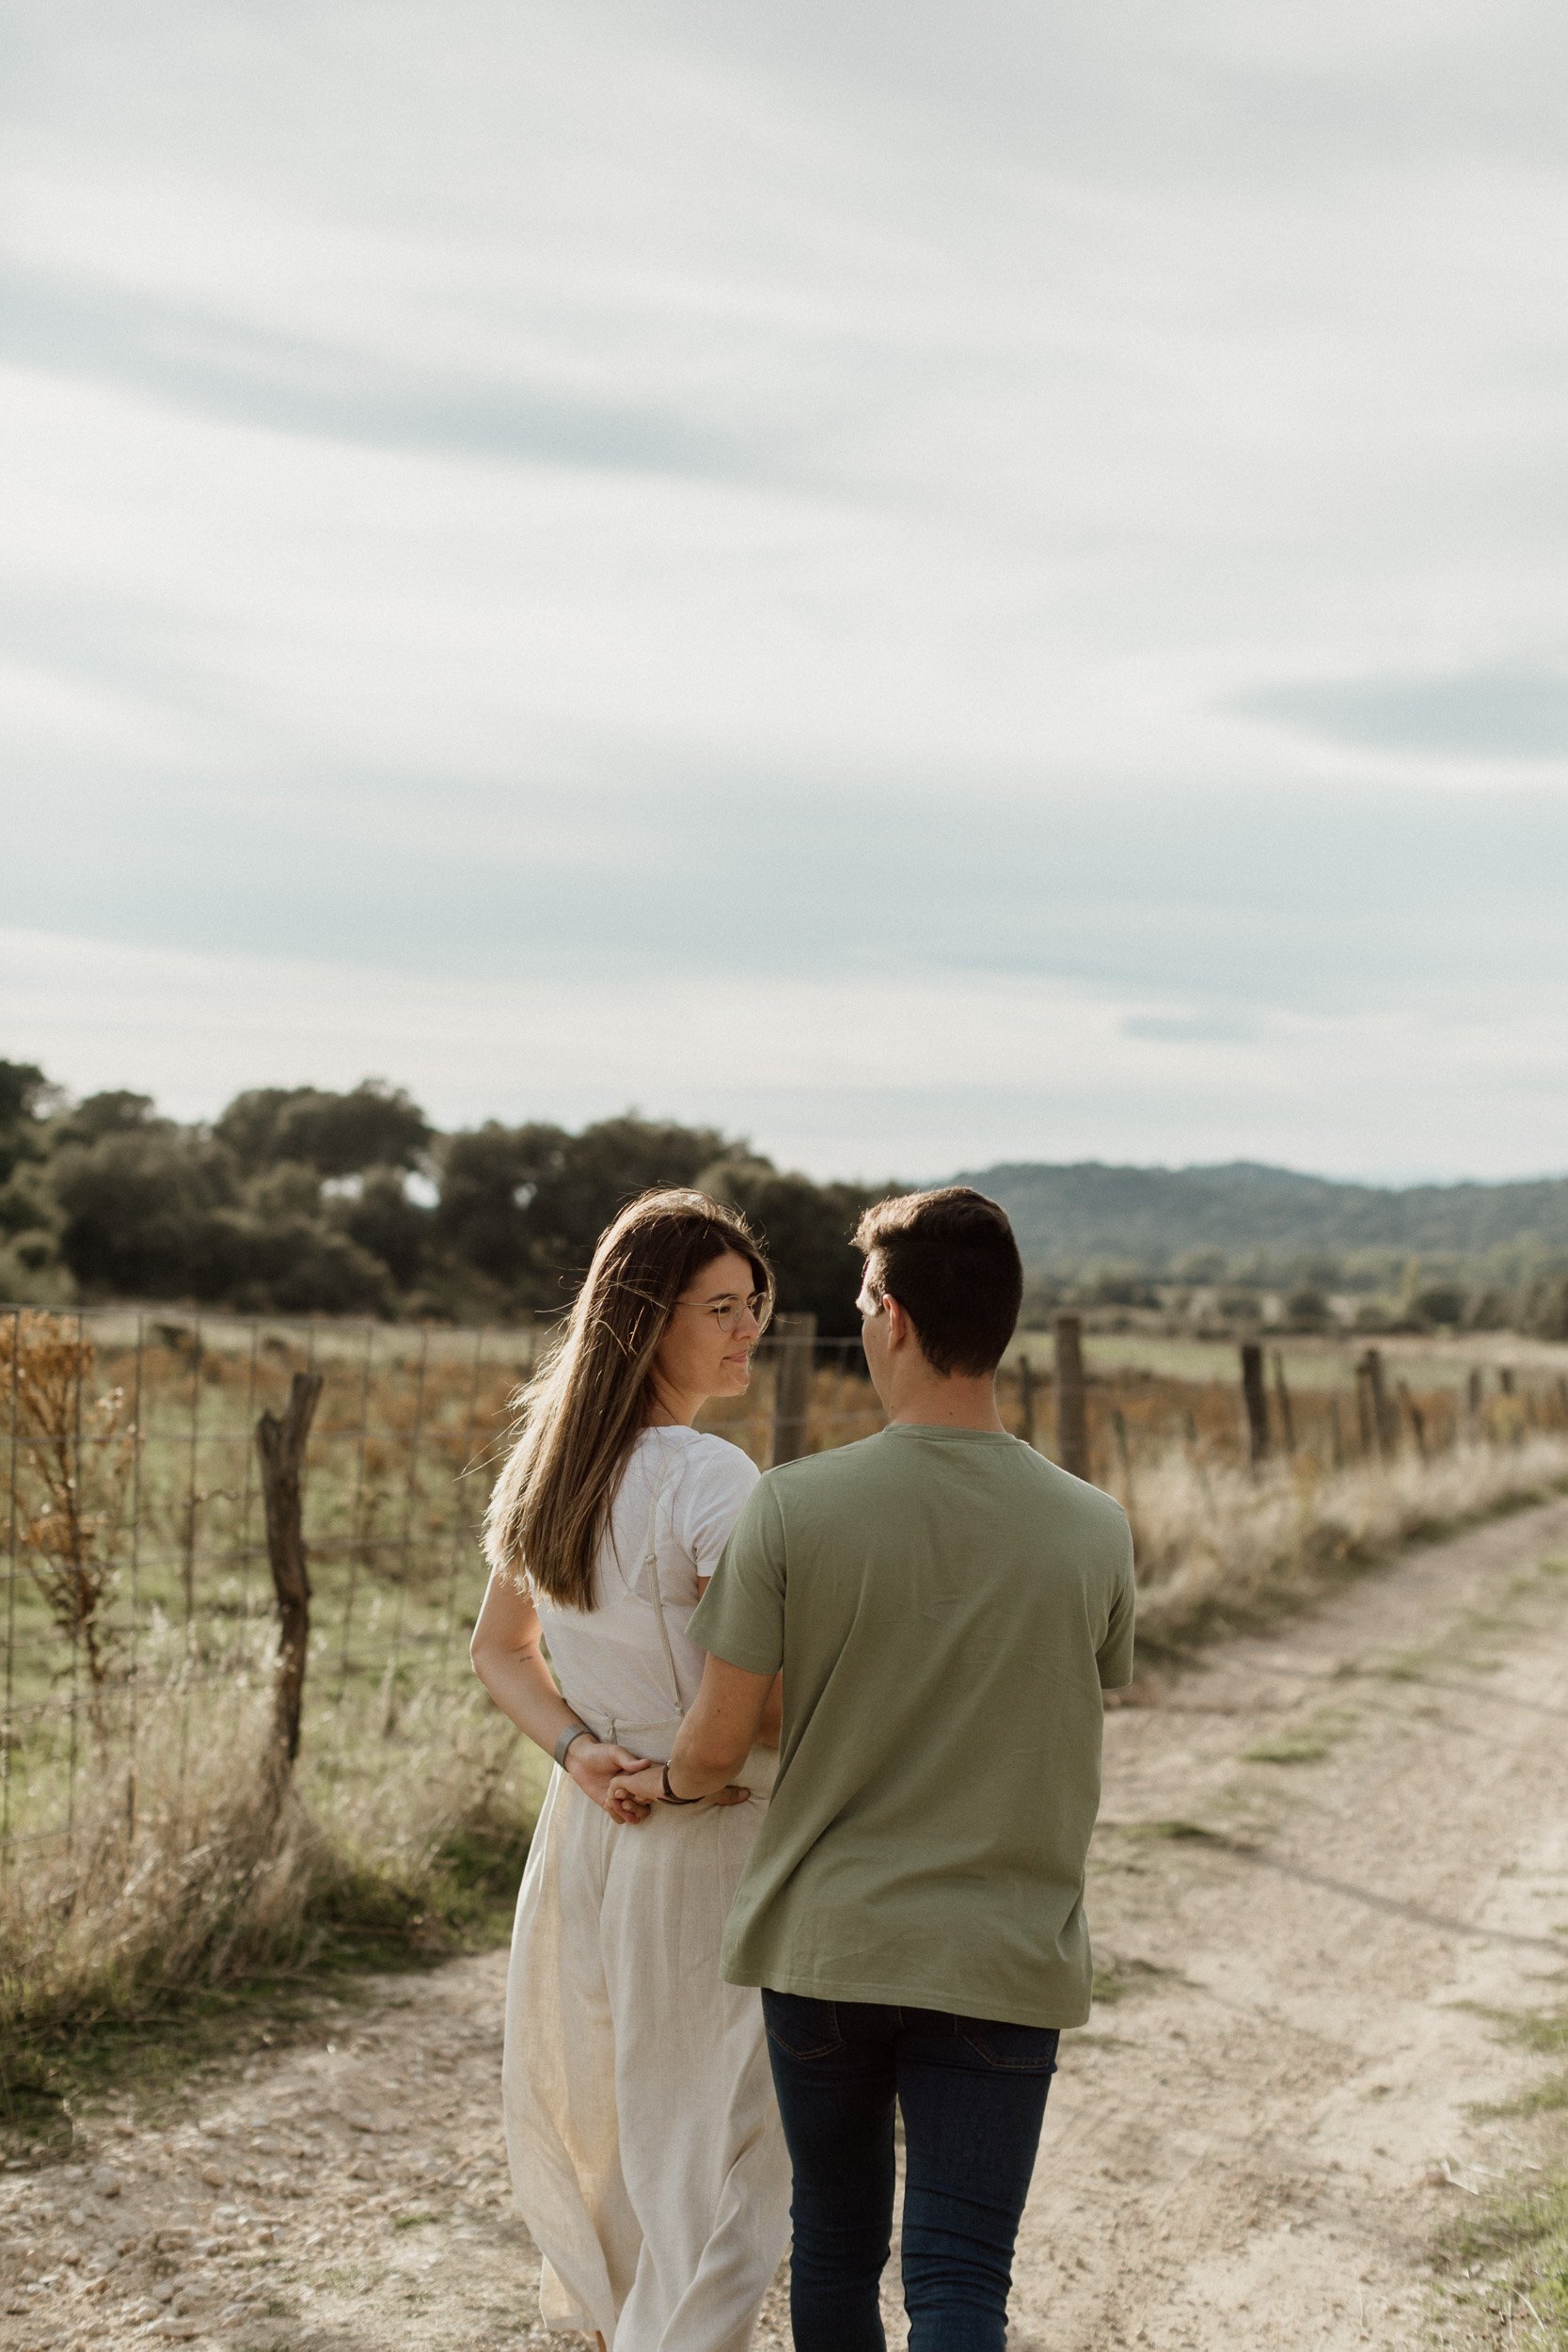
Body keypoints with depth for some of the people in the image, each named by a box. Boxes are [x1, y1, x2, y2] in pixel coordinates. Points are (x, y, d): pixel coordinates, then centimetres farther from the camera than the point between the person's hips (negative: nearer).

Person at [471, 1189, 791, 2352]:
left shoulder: (550, 1461, 5)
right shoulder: (712, 1480, -20)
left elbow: (501, 1652, 12)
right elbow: (767, 1704, -23)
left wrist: (581, 1751, -2)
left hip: (588, 1824, 8)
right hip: (709, 1835, -8)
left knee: (597, 2113, 24)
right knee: (715, 2143, 3)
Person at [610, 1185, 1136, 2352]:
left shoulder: (795, 1507, -11)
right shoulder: (1095, 1532, -6)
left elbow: (718, 1744, -6)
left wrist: (662, 1784, 16)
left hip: (822, 1943, 0)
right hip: (1001, 1959, 0)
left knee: (836, 2251, 18)